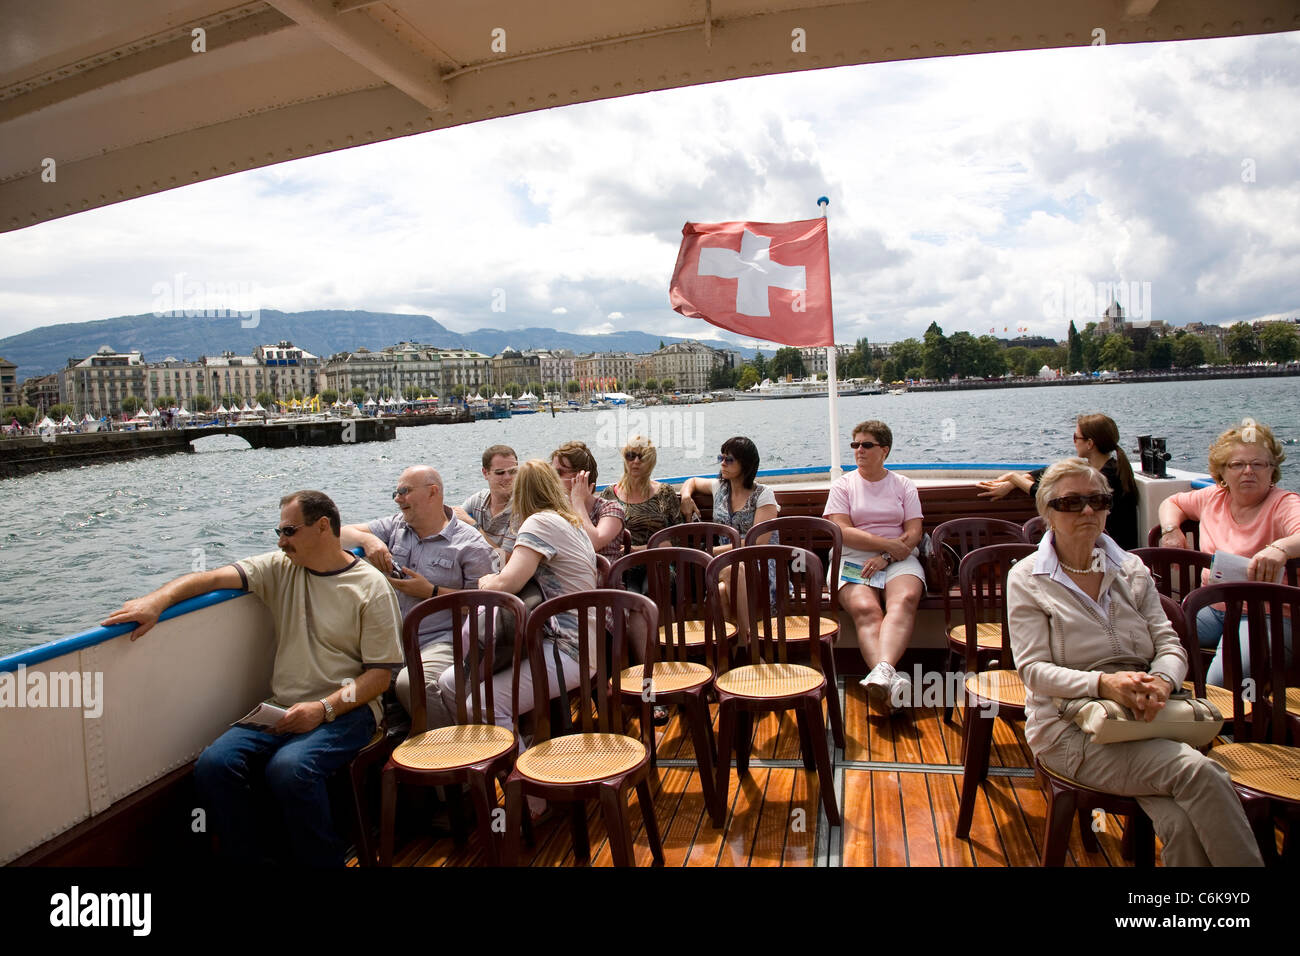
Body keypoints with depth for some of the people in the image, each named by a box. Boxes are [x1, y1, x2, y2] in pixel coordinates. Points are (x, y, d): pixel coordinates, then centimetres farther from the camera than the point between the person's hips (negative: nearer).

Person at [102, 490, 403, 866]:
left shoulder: (371, 588, -3)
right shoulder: (279, 567, 11)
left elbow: (380, 674, -6)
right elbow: (215, 578, -2)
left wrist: (324, 708, -18)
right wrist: (158, 599, -20)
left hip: (345, 710, -5)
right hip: (283, 709, 5)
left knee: (288, 768, -31)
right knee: (213, 764, -20)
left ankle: (323, 859, -8)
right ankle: (245, 859, 0)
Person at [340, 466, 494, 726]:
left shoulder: (470, 544, -1)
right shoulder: (394, 527, 17)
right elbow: (344, 534, 13)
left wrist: (431, 592, -10)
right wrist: (367, 540, -8)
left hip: (442, 640, -5)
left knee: (410, 682, -34)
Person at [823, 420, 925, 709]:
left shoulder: (903, 485, 19)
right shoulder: (843, 485, 15)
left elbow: (914, 533, 7)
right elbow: (842, 532, 1)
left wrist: (885, 558, -10)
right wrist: (888, 543, -8)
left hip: (898, 560, 1)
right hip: (853, 560, -1)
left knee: (905, 599, -34)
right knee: (865, 609, -33)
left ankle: (883, 670, -57)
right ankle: (890, 683, -55)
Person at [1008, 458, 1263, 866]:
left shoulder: (1132, 570, 15)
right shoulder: (1027, 579, 1)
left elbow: (1169, 644, 9)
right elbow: (1033, 669, -6)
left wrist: (1162, 681, -15)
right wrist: (1102, 683, -24)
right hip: (1071, 729, -4)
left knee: (1184, 824, -26)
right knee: (1199, 772, -27)